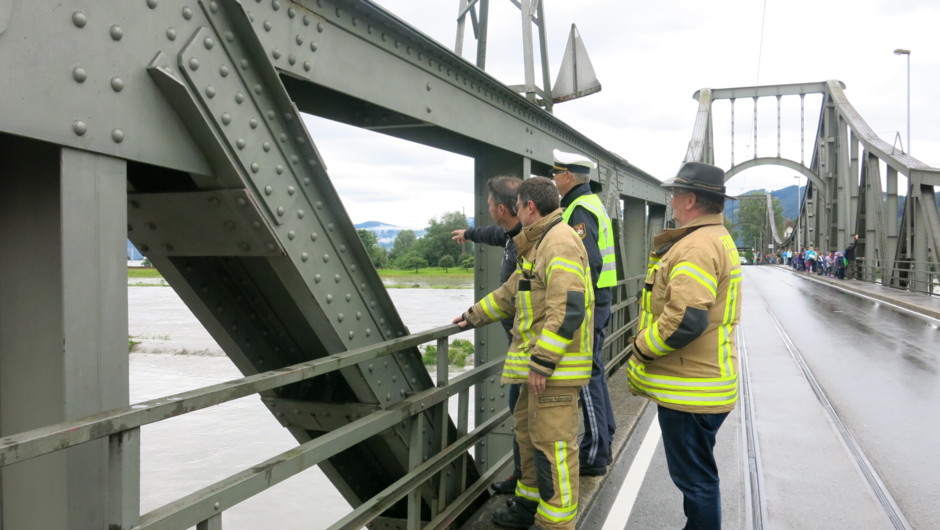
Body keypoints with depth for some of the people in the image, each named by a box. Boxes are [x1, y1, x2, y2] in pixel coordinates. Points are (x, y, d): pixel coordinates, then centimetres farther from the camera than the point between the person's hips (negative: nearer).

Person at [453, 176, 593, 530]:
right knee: (528, 433, 20)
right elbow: (512, 292, 30)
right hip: (539, 362, 11)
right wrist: (475, 315, 36)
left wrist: (540, 363, -24)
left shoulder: (560, 242, -17)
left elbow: (567, 310, -25)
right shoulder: (537, 244, 18)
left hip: (555, 365, -11)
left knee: (553, 444, -5)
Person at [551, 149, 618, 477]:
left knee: (588, 376, -3)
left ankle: (594, 456, 5)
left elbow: (589, 264, -25)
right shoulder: (592, 204, 16)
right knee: (594, 372, 17)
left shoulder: (579, 211, -16)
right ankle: (603, 443, 28)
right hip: (598, 300, 10)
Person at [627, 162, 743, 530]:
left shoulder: (697, 245, -21)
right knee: (695, 473, 23)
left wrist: (642, 347, -15)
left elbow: (686, 319, -30)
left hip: (689, 388, -11)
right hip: (700, 381, 11)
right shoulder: (717, 238, 16)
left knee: (695, 477, 2)